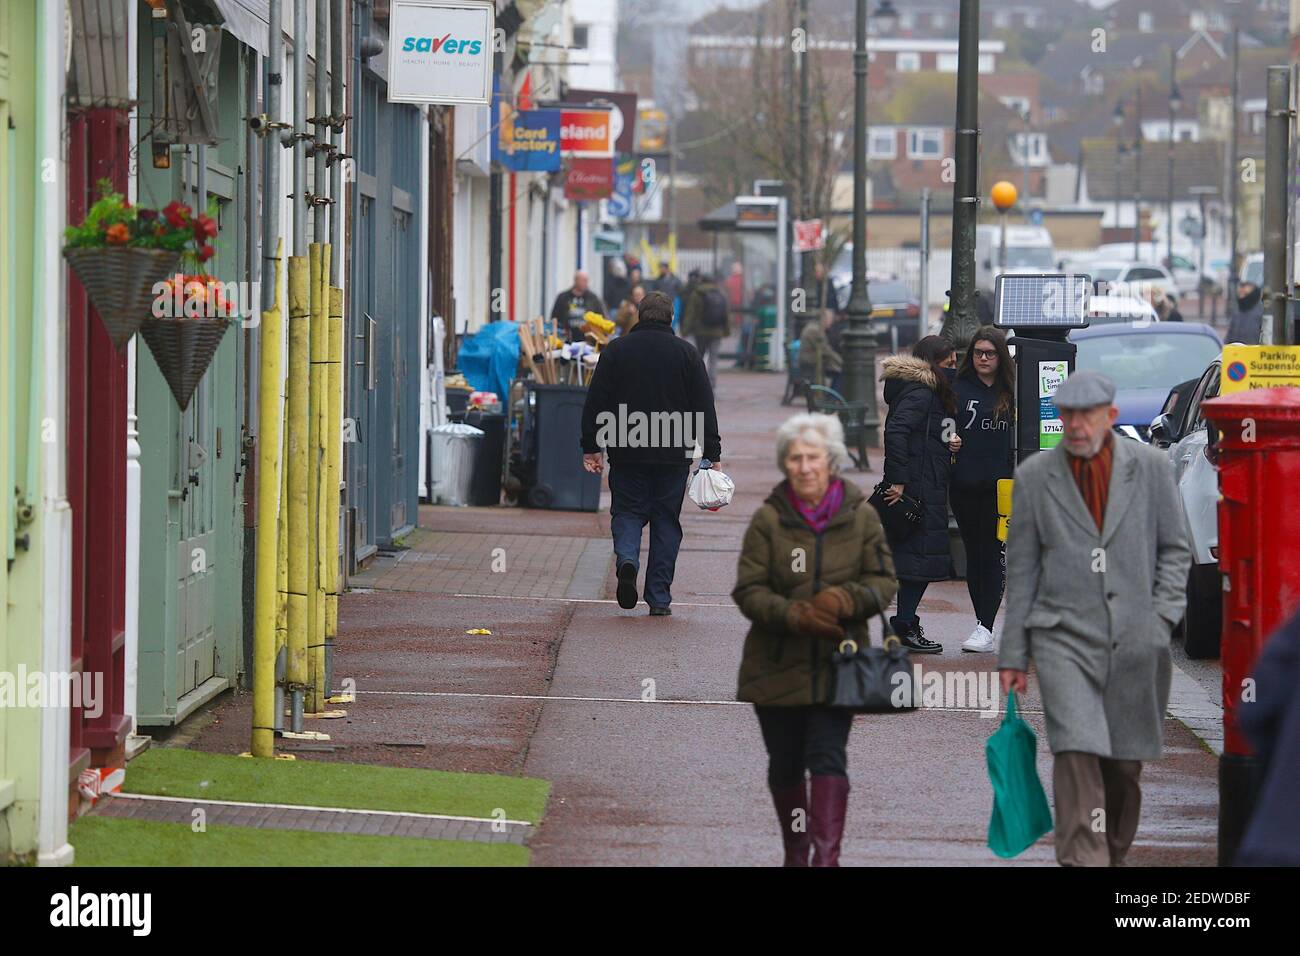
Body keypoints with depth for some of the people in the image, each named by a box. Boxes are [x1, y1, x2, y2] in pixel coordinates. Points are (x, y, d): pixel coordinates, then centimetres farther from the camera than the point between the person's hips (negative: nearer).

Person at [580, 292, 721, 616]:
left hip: (627, 455, 0)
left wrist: (590, 448, 8)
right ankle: (659, 598, 6)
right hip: (673, 456, 0)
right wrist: (713, 454, 4)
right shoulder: (686, 352, 2)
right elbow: (704, 407, 1)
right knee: (666, 522, 8)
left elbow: (595, 403, 2)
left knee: (627, 513, 10)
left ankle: (626, 559, -21)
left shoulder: (616, 349, 3)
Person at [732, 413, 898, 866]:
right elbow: (749, 591, -4)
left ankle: (827, 853, -19)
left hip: (836, 660, -1)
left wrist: (844, 599, -19)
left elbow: (884, 582, 3)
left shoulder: (861, 516, 0)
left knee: (828, 757, -13)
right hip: (778, 664, 1)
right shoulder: (768, 519, -3)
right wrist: (796, 615, -22)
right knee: (785, 764, 10)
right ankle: (795, 850, 29)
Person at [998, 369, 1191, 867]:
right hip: (1064, 635, -1)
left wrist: (1161, 616, -3)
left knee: (1125, 760, 8)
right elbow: (1021, 569, 7)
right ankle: (1083, 860, -20)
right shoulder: (1035, 475, 5)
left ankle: (1111, 854, 26)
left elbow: (1175, 548, 11)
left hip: (1136, 640, 1)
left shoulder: (1150, 466, 5)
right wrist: (1013, 654, 5)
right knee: (1077, 751, -17)